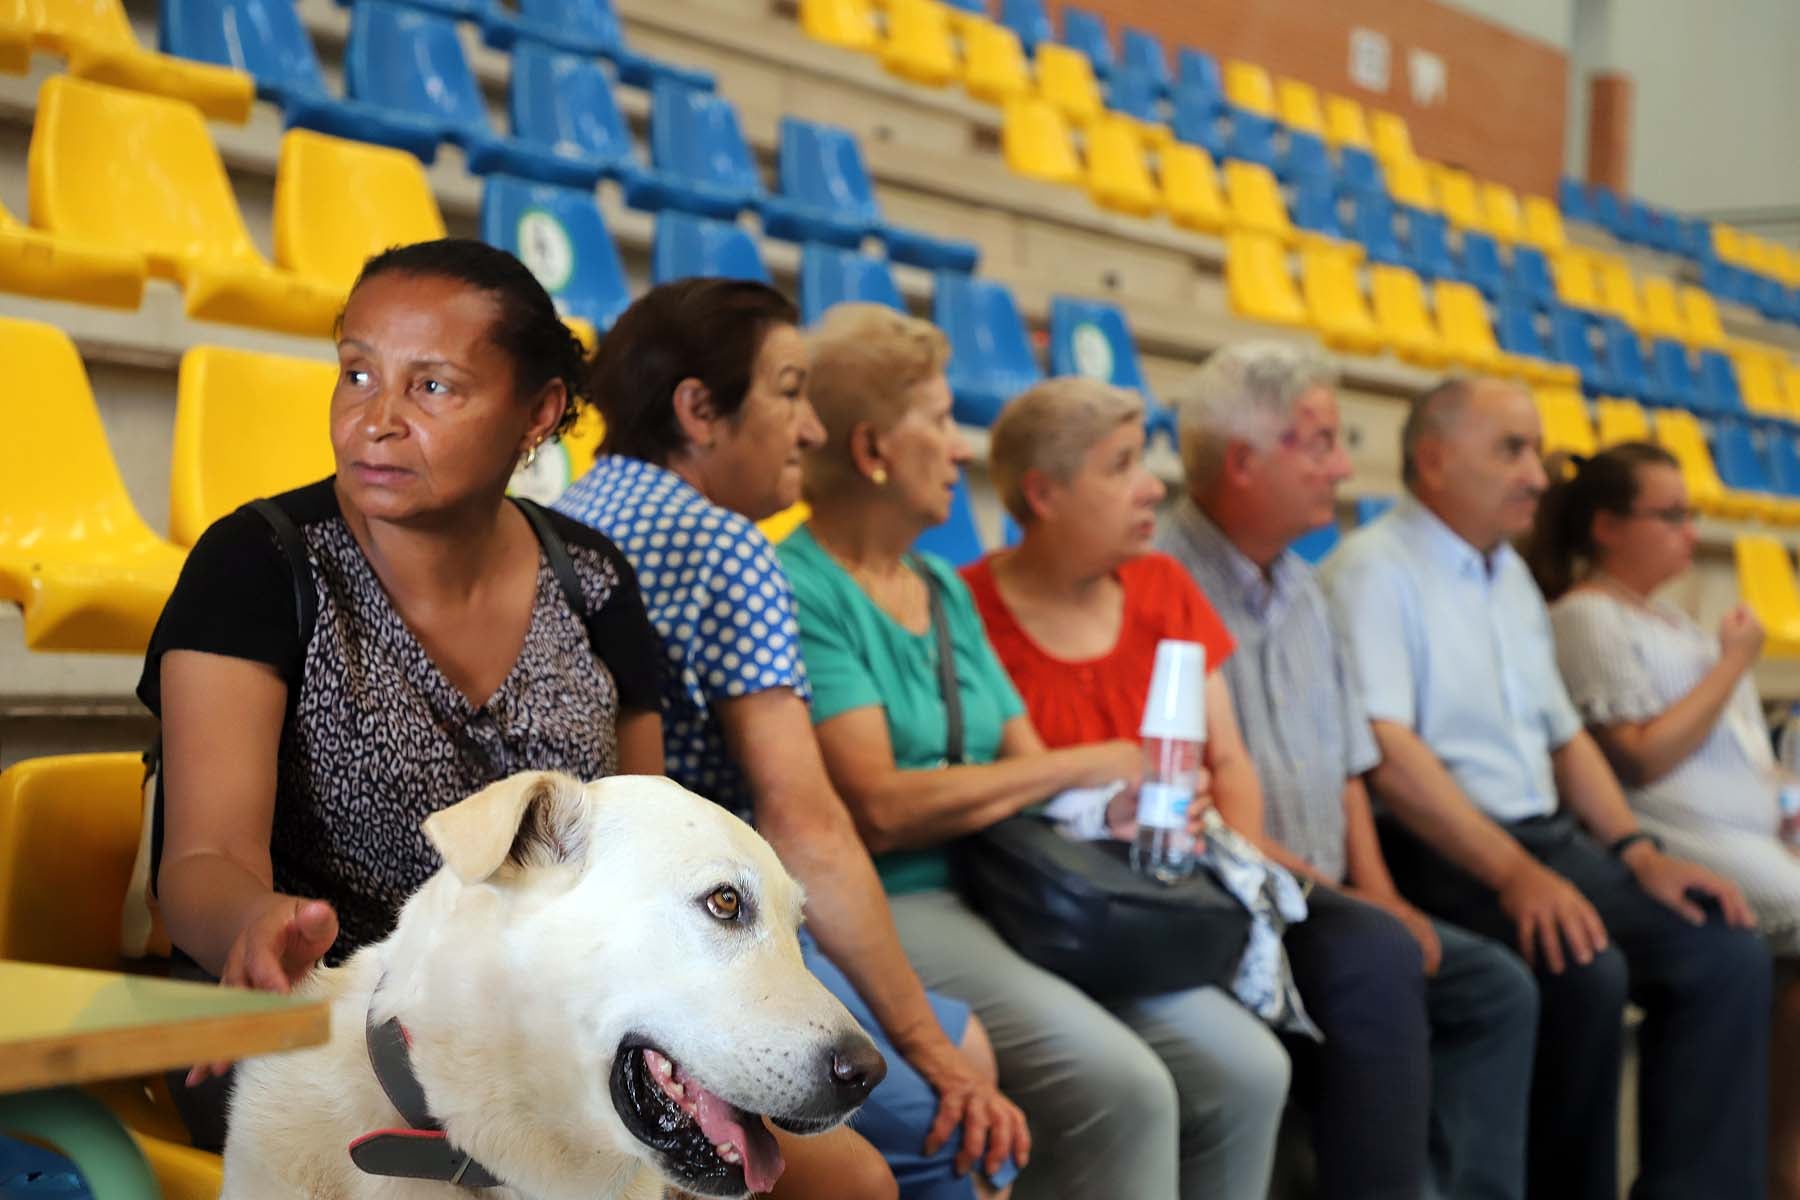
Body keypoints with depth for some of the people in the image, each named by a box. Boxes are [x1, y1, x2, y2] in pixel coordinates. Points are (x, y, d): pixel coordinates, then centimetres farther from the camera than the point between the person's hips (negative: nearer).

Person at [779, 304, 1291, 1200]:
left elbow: (1027, 768, 17)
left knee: (1244, 1069, -8)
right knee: (1122, 1088, -28)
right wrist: (1081, 767, -9)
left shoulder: (942, 588, 19)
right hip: (887, 914, -8)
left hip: (1004, 899, 8)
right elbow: (877, 808, -18)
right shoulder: (800, 589, -9)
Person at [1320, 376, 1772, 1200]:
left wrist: (1639, 854, 6)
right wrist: (1514, 874, -25)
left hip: (1544, 838, 9)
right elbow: (1387, 755, -20)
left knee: (1728, 953, -7)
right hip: (1437, 854, -8)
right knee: (1586, 969, -30)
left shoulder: (1512, 577, 19)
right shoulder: (1376, 569, -8)